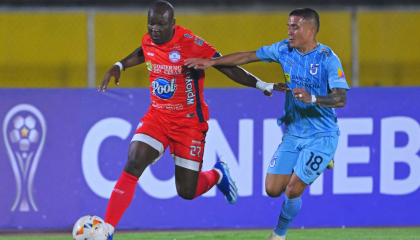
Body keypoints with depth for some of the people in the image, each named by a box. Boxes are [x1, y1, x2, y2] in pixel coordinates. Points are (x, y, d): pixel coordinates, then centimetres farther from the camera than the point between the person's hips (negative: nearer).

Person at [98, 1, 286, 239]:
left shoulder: (191, 44, -20)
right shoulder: (148, 42, -3)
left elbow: (228, 68, -16)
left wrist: (262, 85, -21)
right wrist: (118, 67, 14)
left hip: (189, 121, -4)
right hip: (157, 116, 4)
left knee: (187, 192, 0)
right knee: (132, 167, -18)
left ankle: (217, 175, 36)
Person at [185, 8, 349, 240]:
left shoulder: (328, 59, -17)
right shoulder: (284, 49, 0)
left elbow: (340, 99, -26)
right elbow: (248, 56, 9)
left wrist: (312, 98, -43)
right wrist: (211, 62, 6)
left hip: (321, 136, -6)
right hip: (292, 133, 6)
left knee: (292, 190, -12)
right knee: (272, 189, 0)